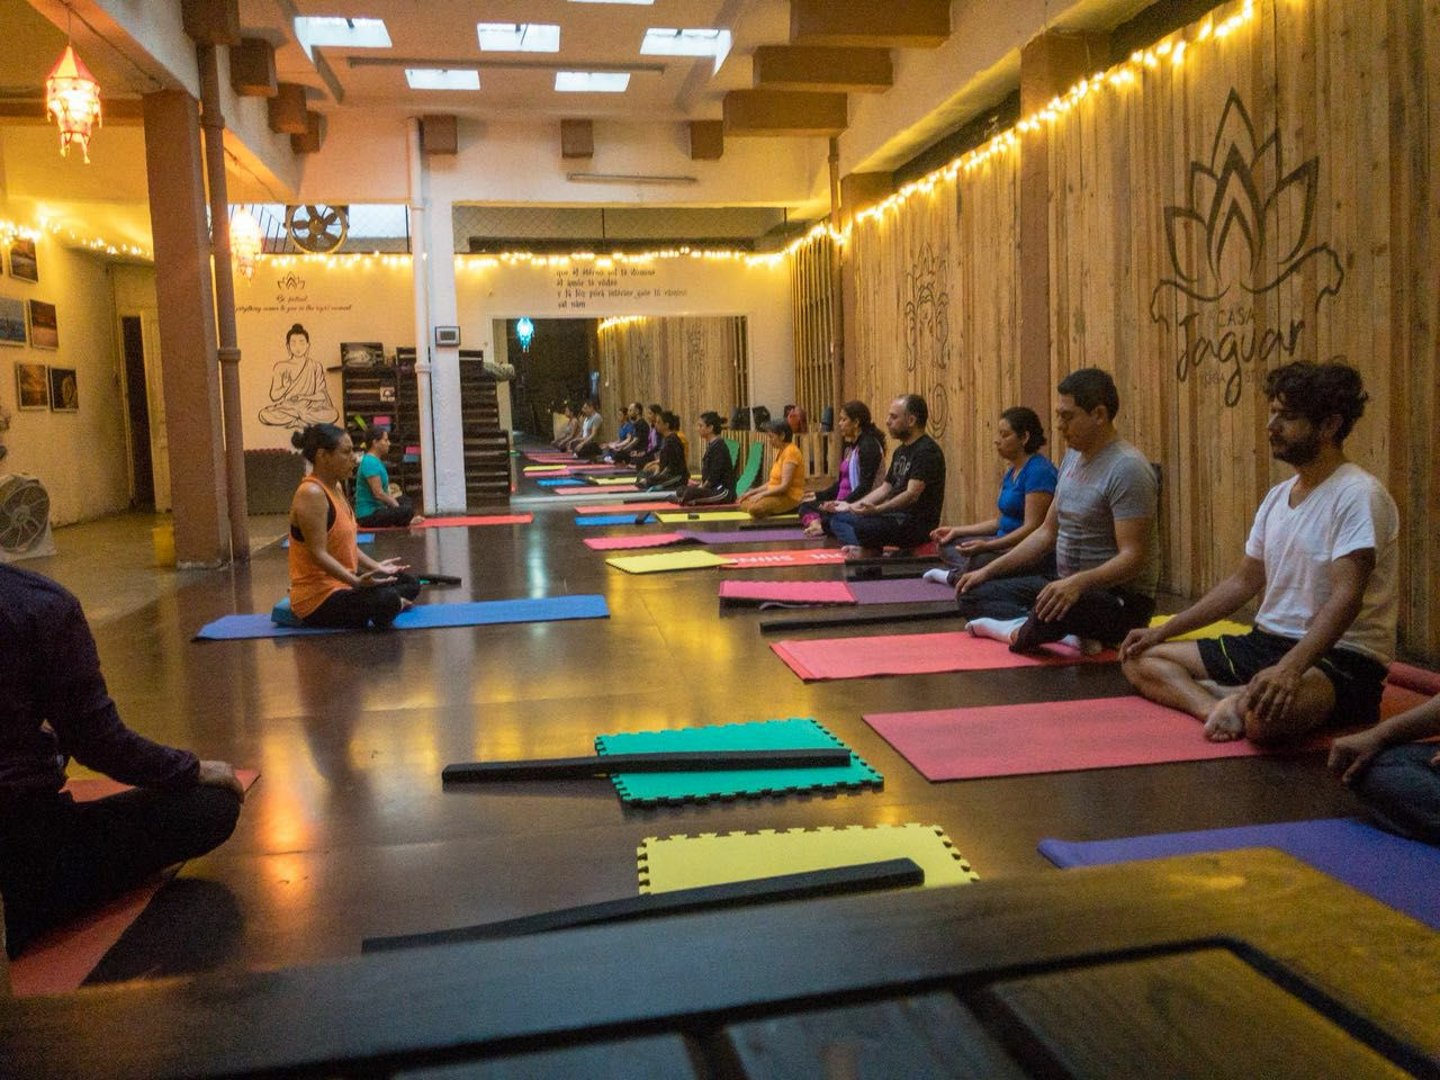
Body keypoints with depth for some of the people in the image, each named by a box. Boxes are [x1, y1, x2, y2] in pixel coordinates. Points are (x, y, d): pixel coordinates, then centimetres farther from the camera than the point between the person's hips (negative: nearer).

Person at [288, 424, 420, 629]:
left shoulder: (335, 487, 10)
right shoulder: (311, 494, -19)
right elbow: (319, 554, -25)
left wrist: (376, 567, 18)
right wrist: (356, 581, -33)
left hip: (342, 582, 11)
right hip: (317, 596, -11)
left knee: (410, 584, 16)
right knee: (387, 600, -34)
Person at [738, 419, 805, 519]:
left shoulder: (790, 451, -16)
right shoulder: (780, 451, 15)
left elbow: (784, 486, -22)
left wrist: (762, 494, -20)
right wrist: (753, 492, 6)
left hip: (790, 497, -10)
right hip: (777, 494, 10)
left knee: (755, 508, -30)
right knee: (743, 503, 6)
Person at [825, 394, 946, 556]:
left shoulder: (927, 451, -14)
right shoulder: (900, 451, 17)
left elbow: (912, 494, -24)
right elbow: (885, 488, 23)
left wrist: (876, 510, -35)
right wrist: (851, 506, 15)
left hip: (917, 523, -10)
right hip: (895, 516, 10)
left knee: (860, 526, -34)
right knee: (839, 518, 3)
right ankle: (861, 551, -21)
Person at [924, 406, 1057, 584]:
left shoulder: (1038, 470, -17)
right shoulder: (1011, 472, 14)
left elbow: (1032, 527, -23)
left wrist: (986, 546, -31)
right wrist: (957, 530, 10)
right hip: (1006, 545, 10)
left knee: (980, 559, -35)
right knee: (947, 544, 7)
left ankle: (953, 576, -7)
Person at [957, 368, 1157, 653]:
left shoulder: (1127, 468, -19)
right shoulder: (1073, 457, 10)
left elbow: (1133, 556, -26)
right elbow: (1047, 533, 15)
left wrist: (1079, 583, -42)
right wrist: (987, 571, 9)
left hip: (1120, 597, -10)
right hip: (1067, 584, 10)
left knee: (1054, 608, -42)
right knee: (973, 593, 4)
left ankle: (1022, 633, -7)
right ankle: (1068, 631, -16)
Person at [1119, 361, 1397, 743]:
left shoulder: (1357, 495, -14)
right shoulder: (1278, 496, 13)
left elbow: (1346, 597, -25)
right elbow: (1243, 582, 18)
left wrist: (1290, 668, -40)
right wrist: (1162, 632, 13)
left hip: (1340, 655, -9)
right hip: (1267, 642, 9)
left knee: (1265, 716, -42)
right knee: (1140, 659, 2)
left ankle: (1233, 702, -8)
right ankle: (1221, 709, -23)